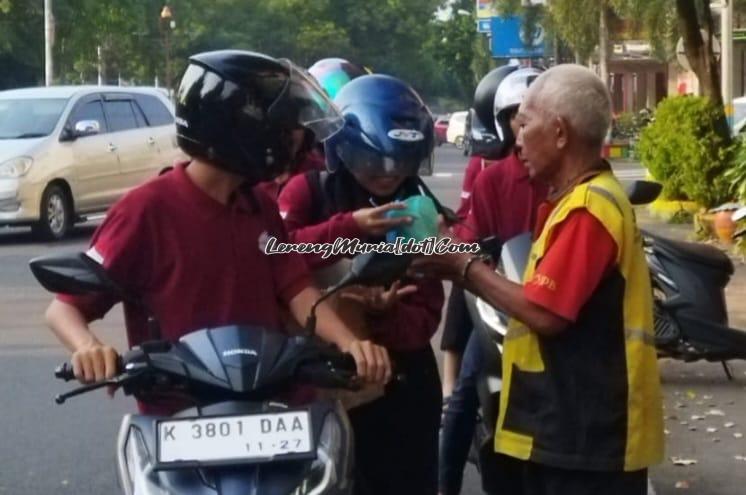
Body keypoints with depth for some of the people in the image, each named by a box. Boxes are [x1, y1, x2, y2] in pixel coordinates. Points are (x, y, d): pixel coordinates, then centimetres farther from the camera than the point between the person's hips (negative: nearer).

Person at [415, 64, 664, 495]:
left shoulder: (588, 207, -18)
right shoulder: (582, 199, 15)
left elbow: (545, 312, -22)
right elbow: (544, 299, 14)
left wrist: (465, 268, -10)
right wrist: (466, 266, 5)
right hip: (566, 426, 10)